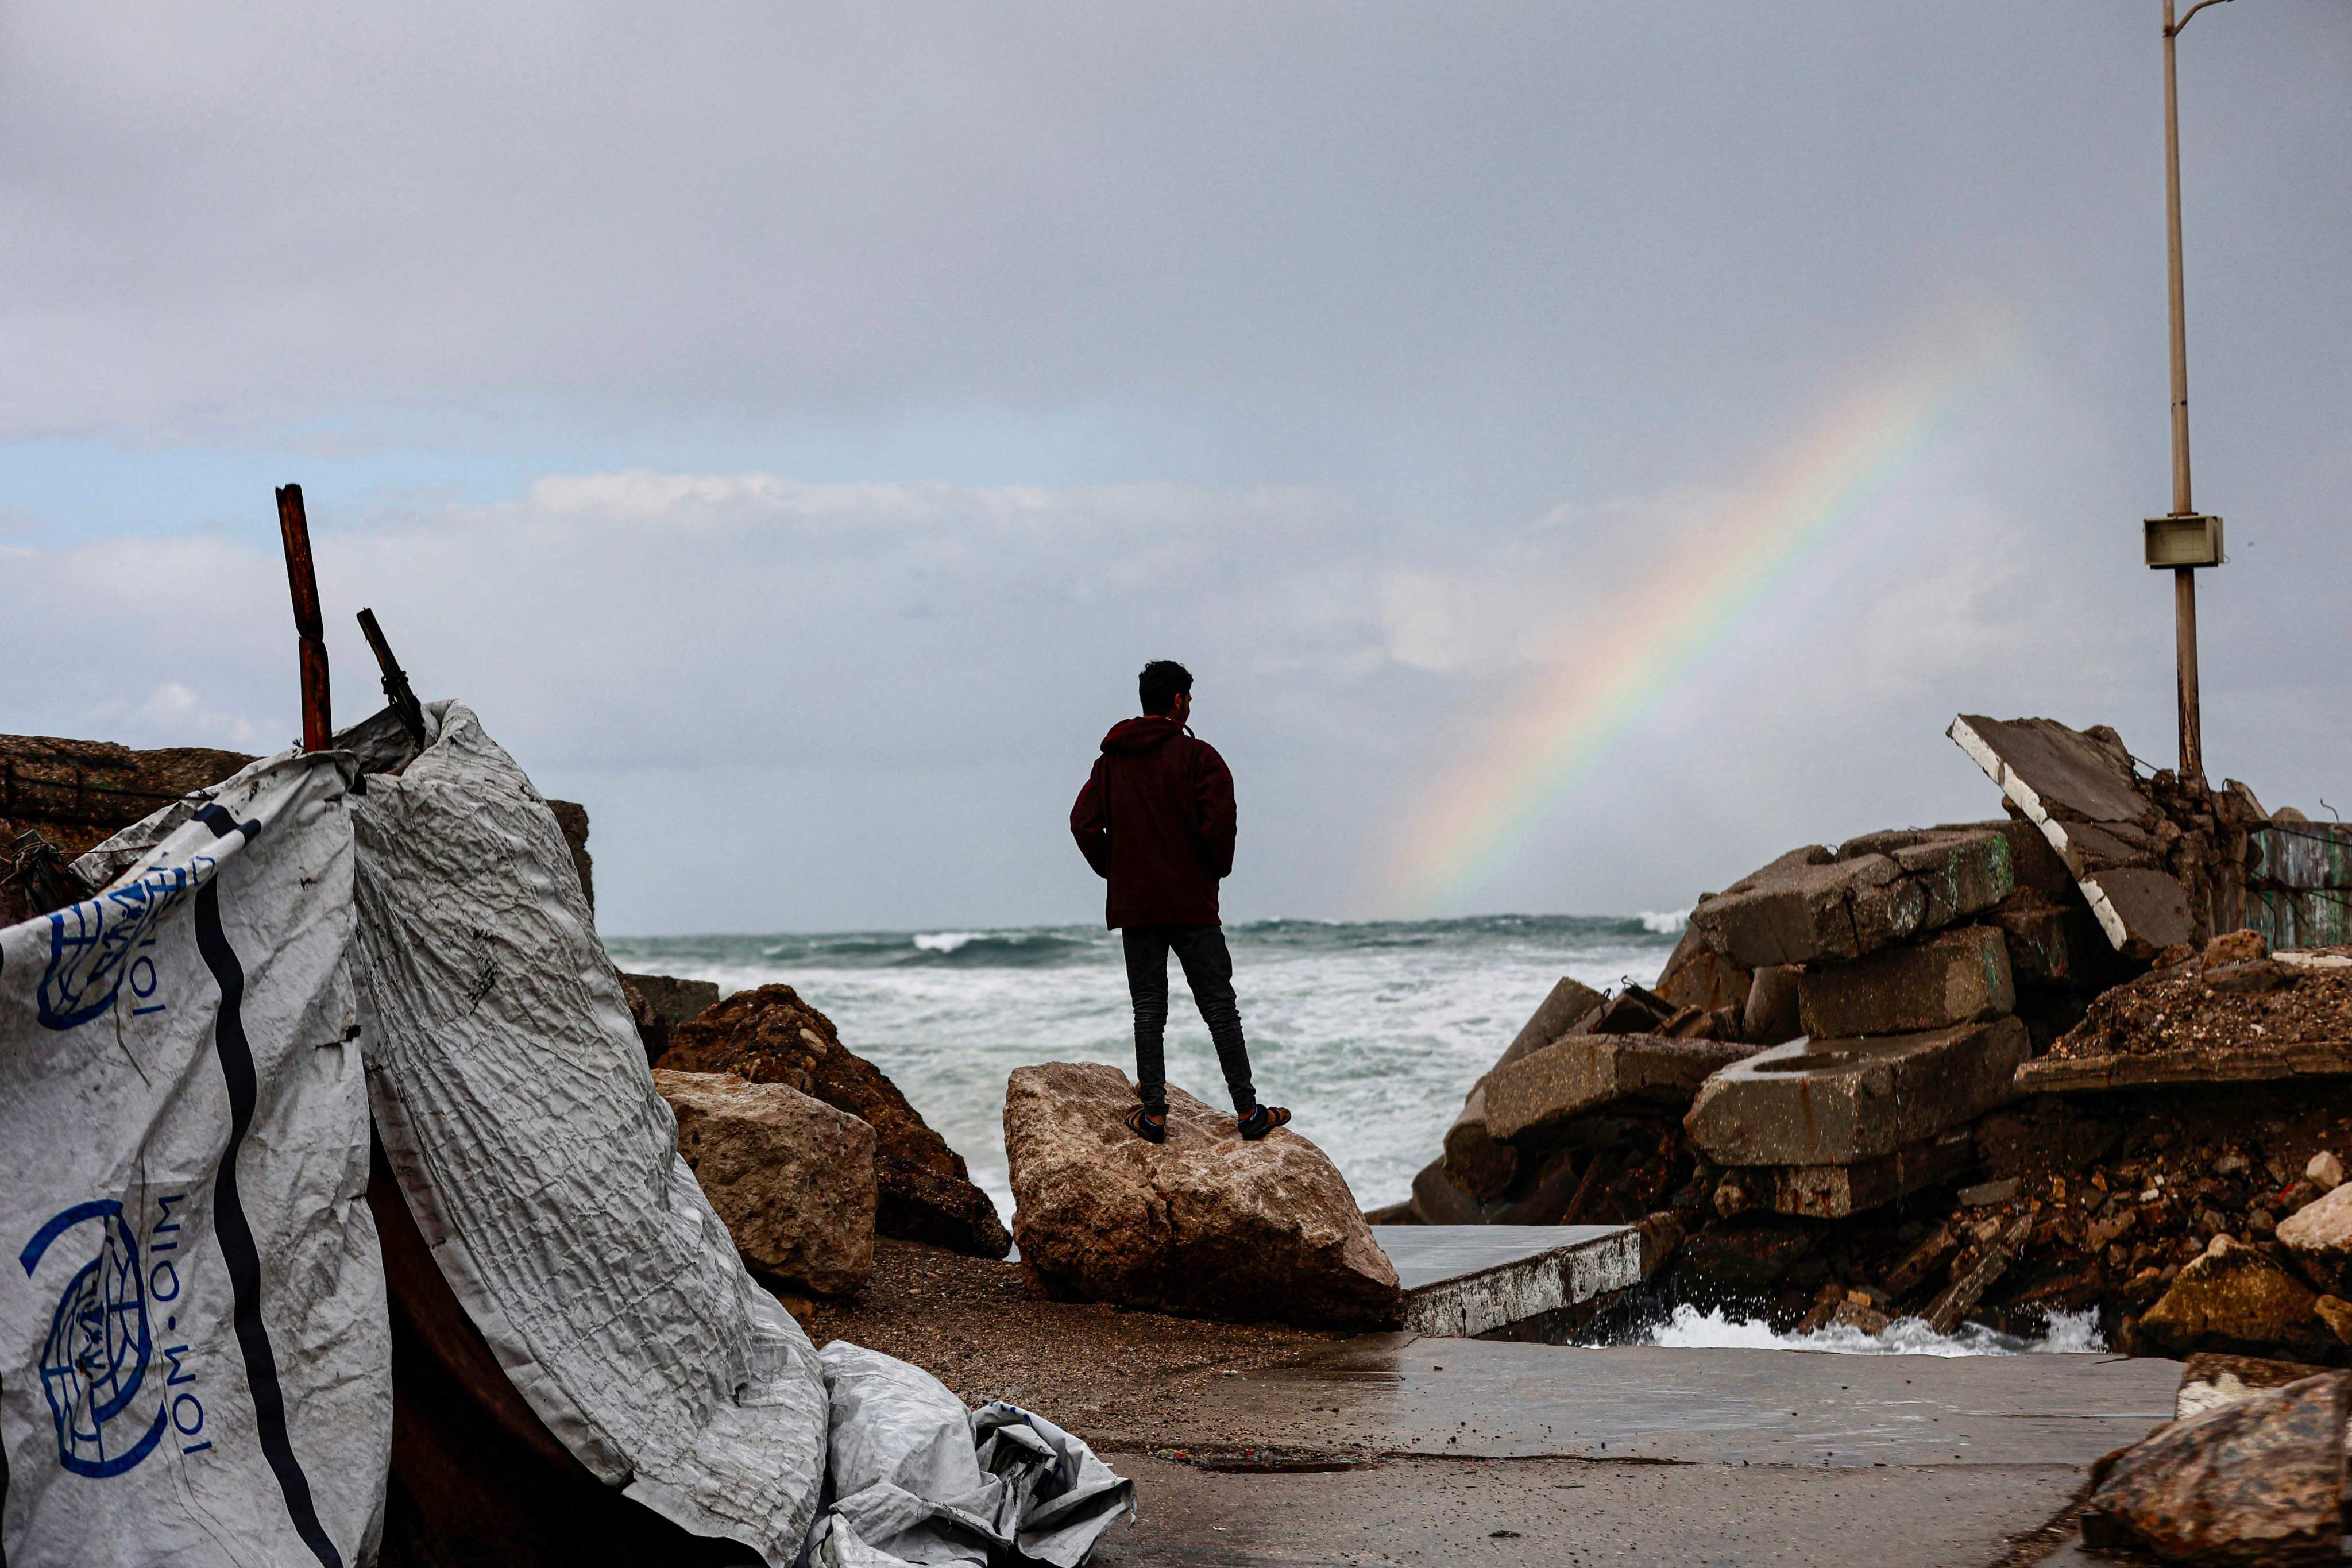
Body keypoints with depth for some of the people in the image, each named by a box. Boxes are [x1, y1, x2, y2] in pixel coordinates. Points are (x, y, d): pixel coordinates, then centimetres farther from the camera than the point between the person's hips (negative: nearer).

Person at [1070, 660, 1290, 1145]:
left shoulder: (1112, 760, 7)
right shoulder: (1196, 755, -6)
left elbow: (1083, 823, 1)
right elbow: (1219, 819, -17)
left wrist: (1115, 873, 9)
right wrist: (1218, 869, 0)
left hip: (1135, 904, 3)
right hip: (1192, 903, -3)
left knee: (1148, 1010, 7)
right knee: (1219, 1005, 2)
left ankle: (1153, 1113, 2)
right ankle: (1247, 1111, 4)